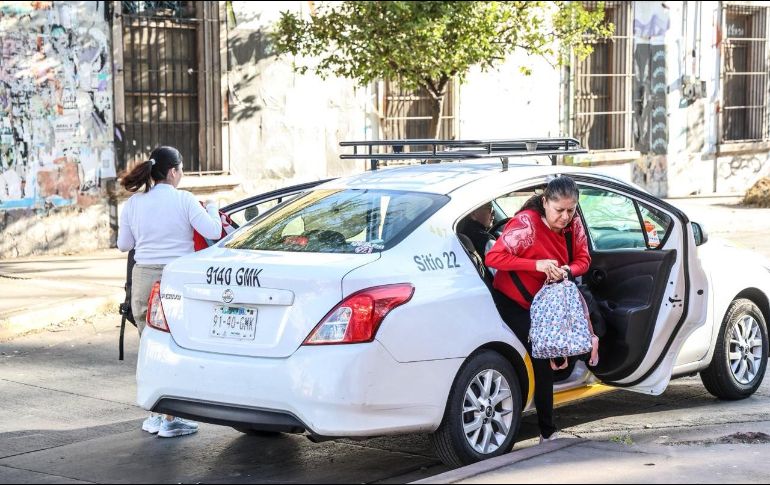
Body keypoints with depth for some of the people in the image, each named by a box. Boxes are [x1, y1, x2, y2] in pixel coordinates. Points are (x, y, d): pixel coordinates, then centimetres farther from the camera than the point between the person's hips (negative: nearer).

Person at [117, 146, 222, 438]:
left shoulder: (133, 203, 5)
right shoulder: (183, 200, -6)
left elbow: (123, 244, 13)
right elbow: (213, 232, -8)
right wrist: (212, 209, 11)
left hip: (143, 279, 4)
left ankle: (154, 415, 20)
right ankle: (171, 419, 4)